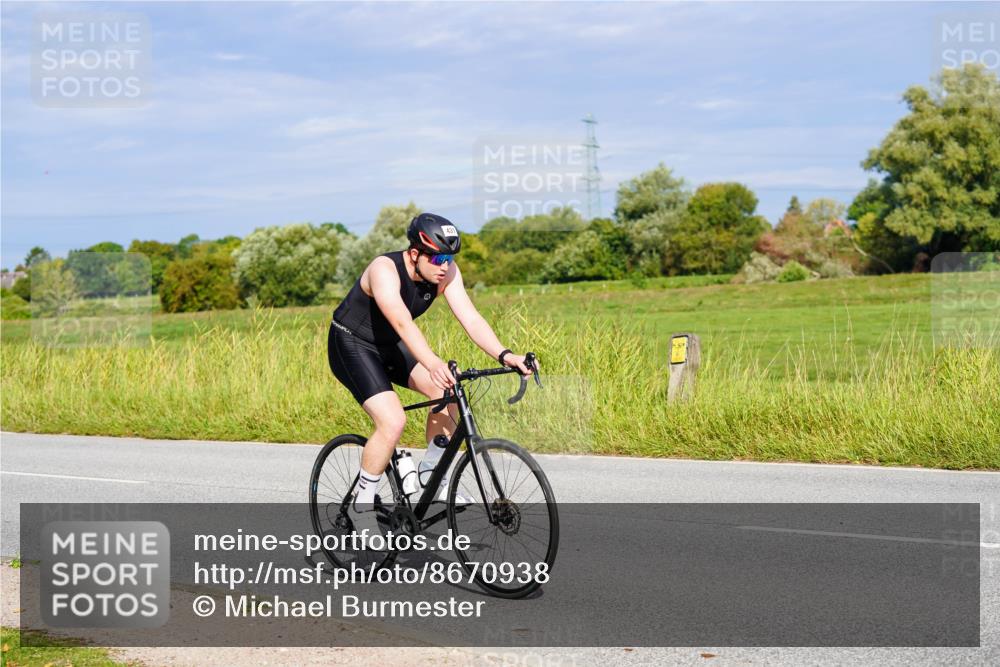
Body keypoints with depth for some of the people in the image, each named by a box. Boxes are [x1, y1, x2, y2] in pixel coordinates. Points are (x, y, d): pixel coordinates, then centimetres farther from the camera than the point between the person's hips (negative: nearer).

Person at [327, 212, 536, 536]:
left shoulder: (446, 271, -14)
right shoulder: (385, 269, -32)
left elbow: (471, 318, -21)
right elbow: (402, 323, -47)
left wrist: (504, 355, -37)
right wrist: (433, 363, -62)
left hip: (390, 346, 7)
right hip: (351, 346, -7)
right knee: (393, 421, -24)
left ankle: (431, 472, 4)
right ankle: (361, 505, -6)